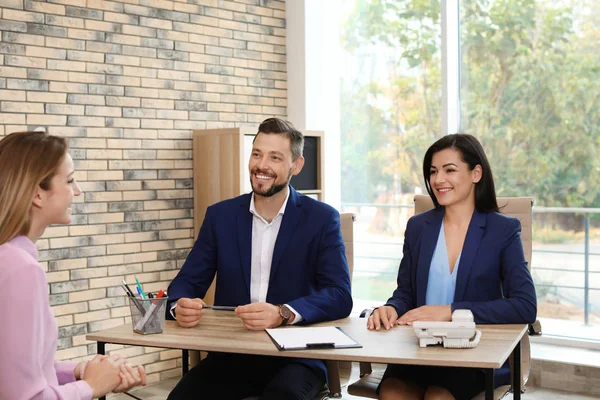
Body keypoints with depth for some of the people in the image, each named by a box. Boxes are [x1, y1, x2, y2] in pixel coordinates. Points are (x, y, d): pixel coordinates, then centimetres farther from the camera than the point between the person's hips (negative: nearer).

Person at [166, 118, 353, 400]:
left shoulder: (321, 218, -3)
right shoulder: (220, 215, 7)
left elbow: (340, 296, -12)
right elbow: (187, 281, 6)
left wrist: (282, 314, -30)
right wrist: (181, 306, -20)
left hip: (295, 355, -2)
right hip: (230, 354, 3)